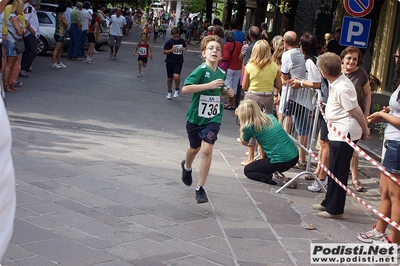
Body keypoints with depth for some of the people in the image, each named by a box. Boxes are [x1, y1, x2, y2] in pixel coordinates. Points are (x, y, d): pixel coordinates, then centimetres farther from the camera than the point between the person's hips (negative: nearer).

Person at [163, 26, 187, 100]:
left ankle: (177, 89, 3)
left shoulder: (182, 40, 2)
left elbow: (186, 47, 21)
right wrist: (171, 50, -21)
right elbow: (165, 52, -4)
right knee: (169, 78, 10)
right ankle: (169, 92, 32)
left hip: (178, 62, 0)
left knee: (176, 76, -22)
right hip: (170, 62, 0)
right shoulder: (169, 42, -7)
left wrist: (185, 49, -3)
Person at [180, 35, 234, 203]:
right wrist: (209, 85, -33)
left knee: (206, 149, -15)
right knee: (195, 148, 20)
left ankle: (200, 188, -4)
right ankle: (187, 166, 56)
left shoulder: (221, 73, -1)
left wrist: (226, 92, -1)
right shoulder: (201, 70, -18)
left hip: (213, 118, 2)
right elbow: (185, 89, -29)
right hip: (195, 117, -2)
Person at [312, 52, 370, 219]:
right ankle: (329, 202, 32)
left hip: (344, 135, -10)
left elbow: (356, 111, -17)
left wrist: (365, 130, -7)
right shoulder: (335, 83, 6)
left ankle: (335, 209, 9)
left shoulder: (342, 88, -24)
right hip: (337, 133, 10)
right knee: (333, 170, 19)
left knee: (338, 172, 0)